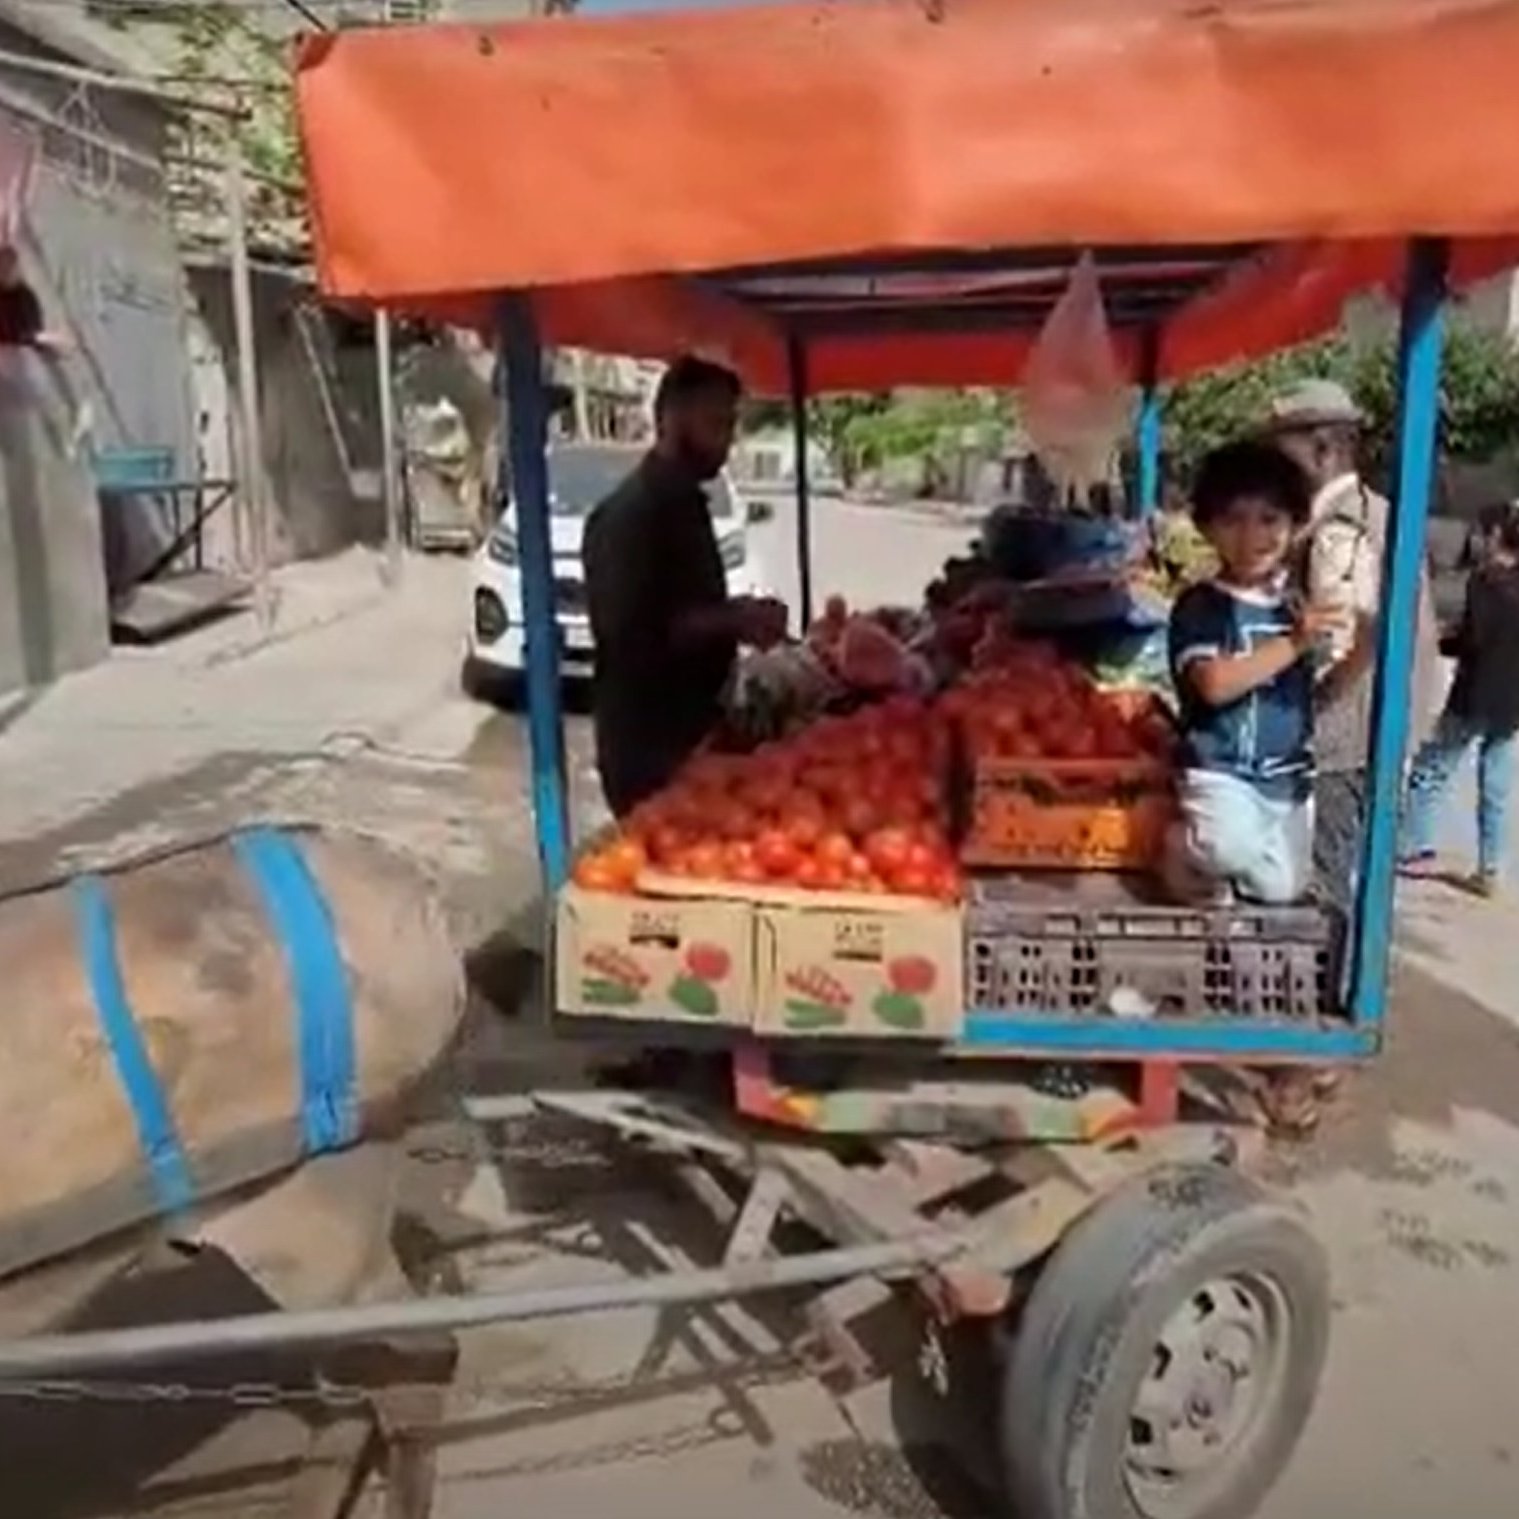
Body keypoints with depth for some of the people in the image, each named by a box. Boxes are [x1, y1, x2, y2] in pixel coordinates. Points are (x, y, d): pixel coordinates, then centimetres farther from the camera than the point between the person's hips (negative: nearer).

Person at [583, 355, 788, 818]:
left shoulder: (684, 502, 13)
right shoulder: (631, 513, -17)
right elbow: (631, 632, -24)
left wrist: (738, 618, 6)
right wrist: (730, 619, -19)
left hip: (692, 727, 9)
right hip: (648, 741, -9)